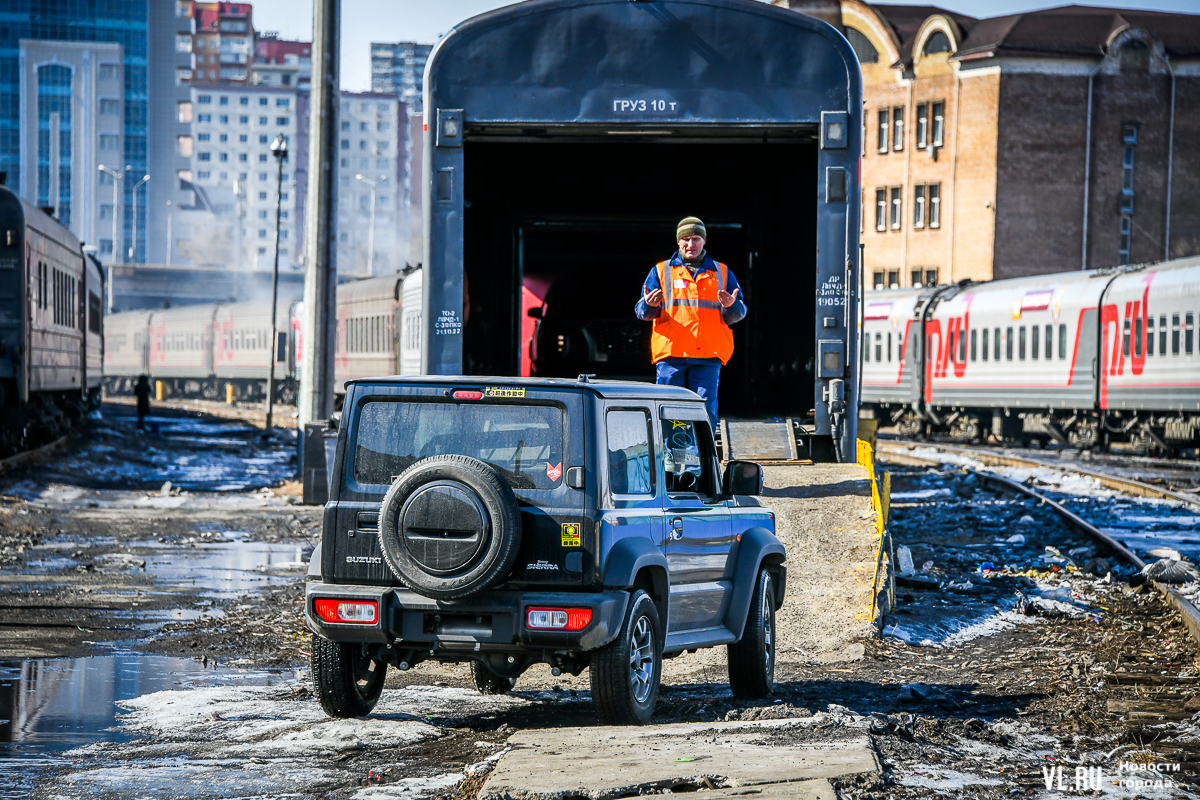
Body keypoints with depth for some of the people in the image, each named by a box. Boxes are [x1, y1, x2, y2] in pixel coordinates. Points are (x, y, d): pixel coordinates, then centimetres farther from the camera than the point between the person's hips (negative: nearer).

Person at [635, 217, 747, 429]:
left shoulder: (722, 273, 16)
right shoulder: (661, 271, 13)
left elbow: (739, 313, 14)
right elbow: (642, 311, 8)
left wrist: (731, 306, -10)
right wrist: (649, 305, -15)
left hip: (708, 356, 0)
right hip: (670, 355, 0)